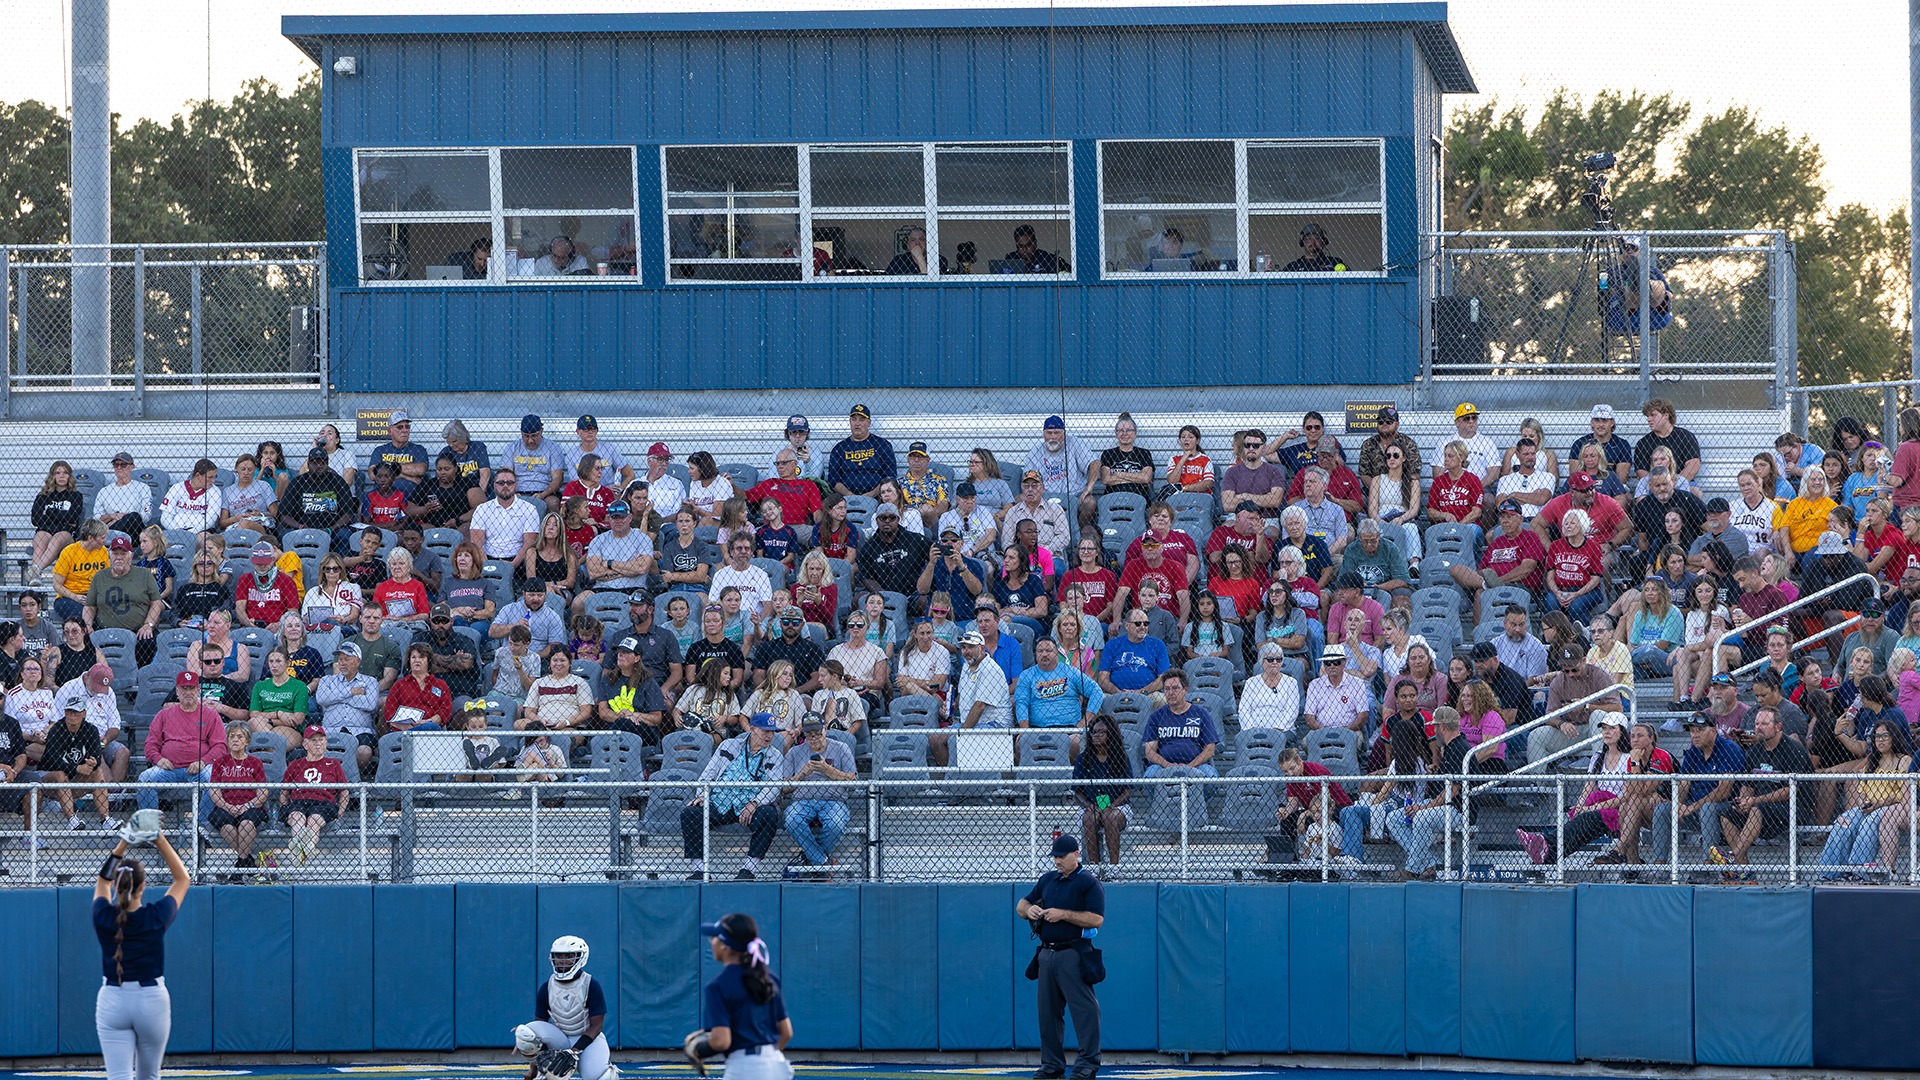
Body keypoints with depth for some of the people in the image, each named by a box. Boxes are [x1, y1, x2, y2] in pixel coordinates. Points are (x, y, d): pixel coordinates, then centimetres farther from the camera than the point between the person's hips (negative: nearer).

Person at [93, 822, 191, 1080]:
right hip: (152, 1001, 0)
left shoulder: (103, 917, -8)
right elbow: (183, 879, 5)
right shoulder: (156, 917, -10)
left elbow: (103, 880, 14)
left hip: (112, 1002, 0)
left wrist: (123, 844, 8)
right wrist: (161, 842, 0)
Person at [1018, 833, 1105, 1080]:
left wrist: (1064, 914, -17)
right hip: (1047, 954, 7)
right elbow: (1021, 906, 20)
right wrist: (1029, 909, -3)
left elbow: (1097, 919, -12)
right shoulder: (1047, 881, 17)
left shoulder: (1089, 883, -3)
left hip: (1074, 955, -7)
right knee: (1047, 1010, 7)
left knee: (1083, 1007, -10)